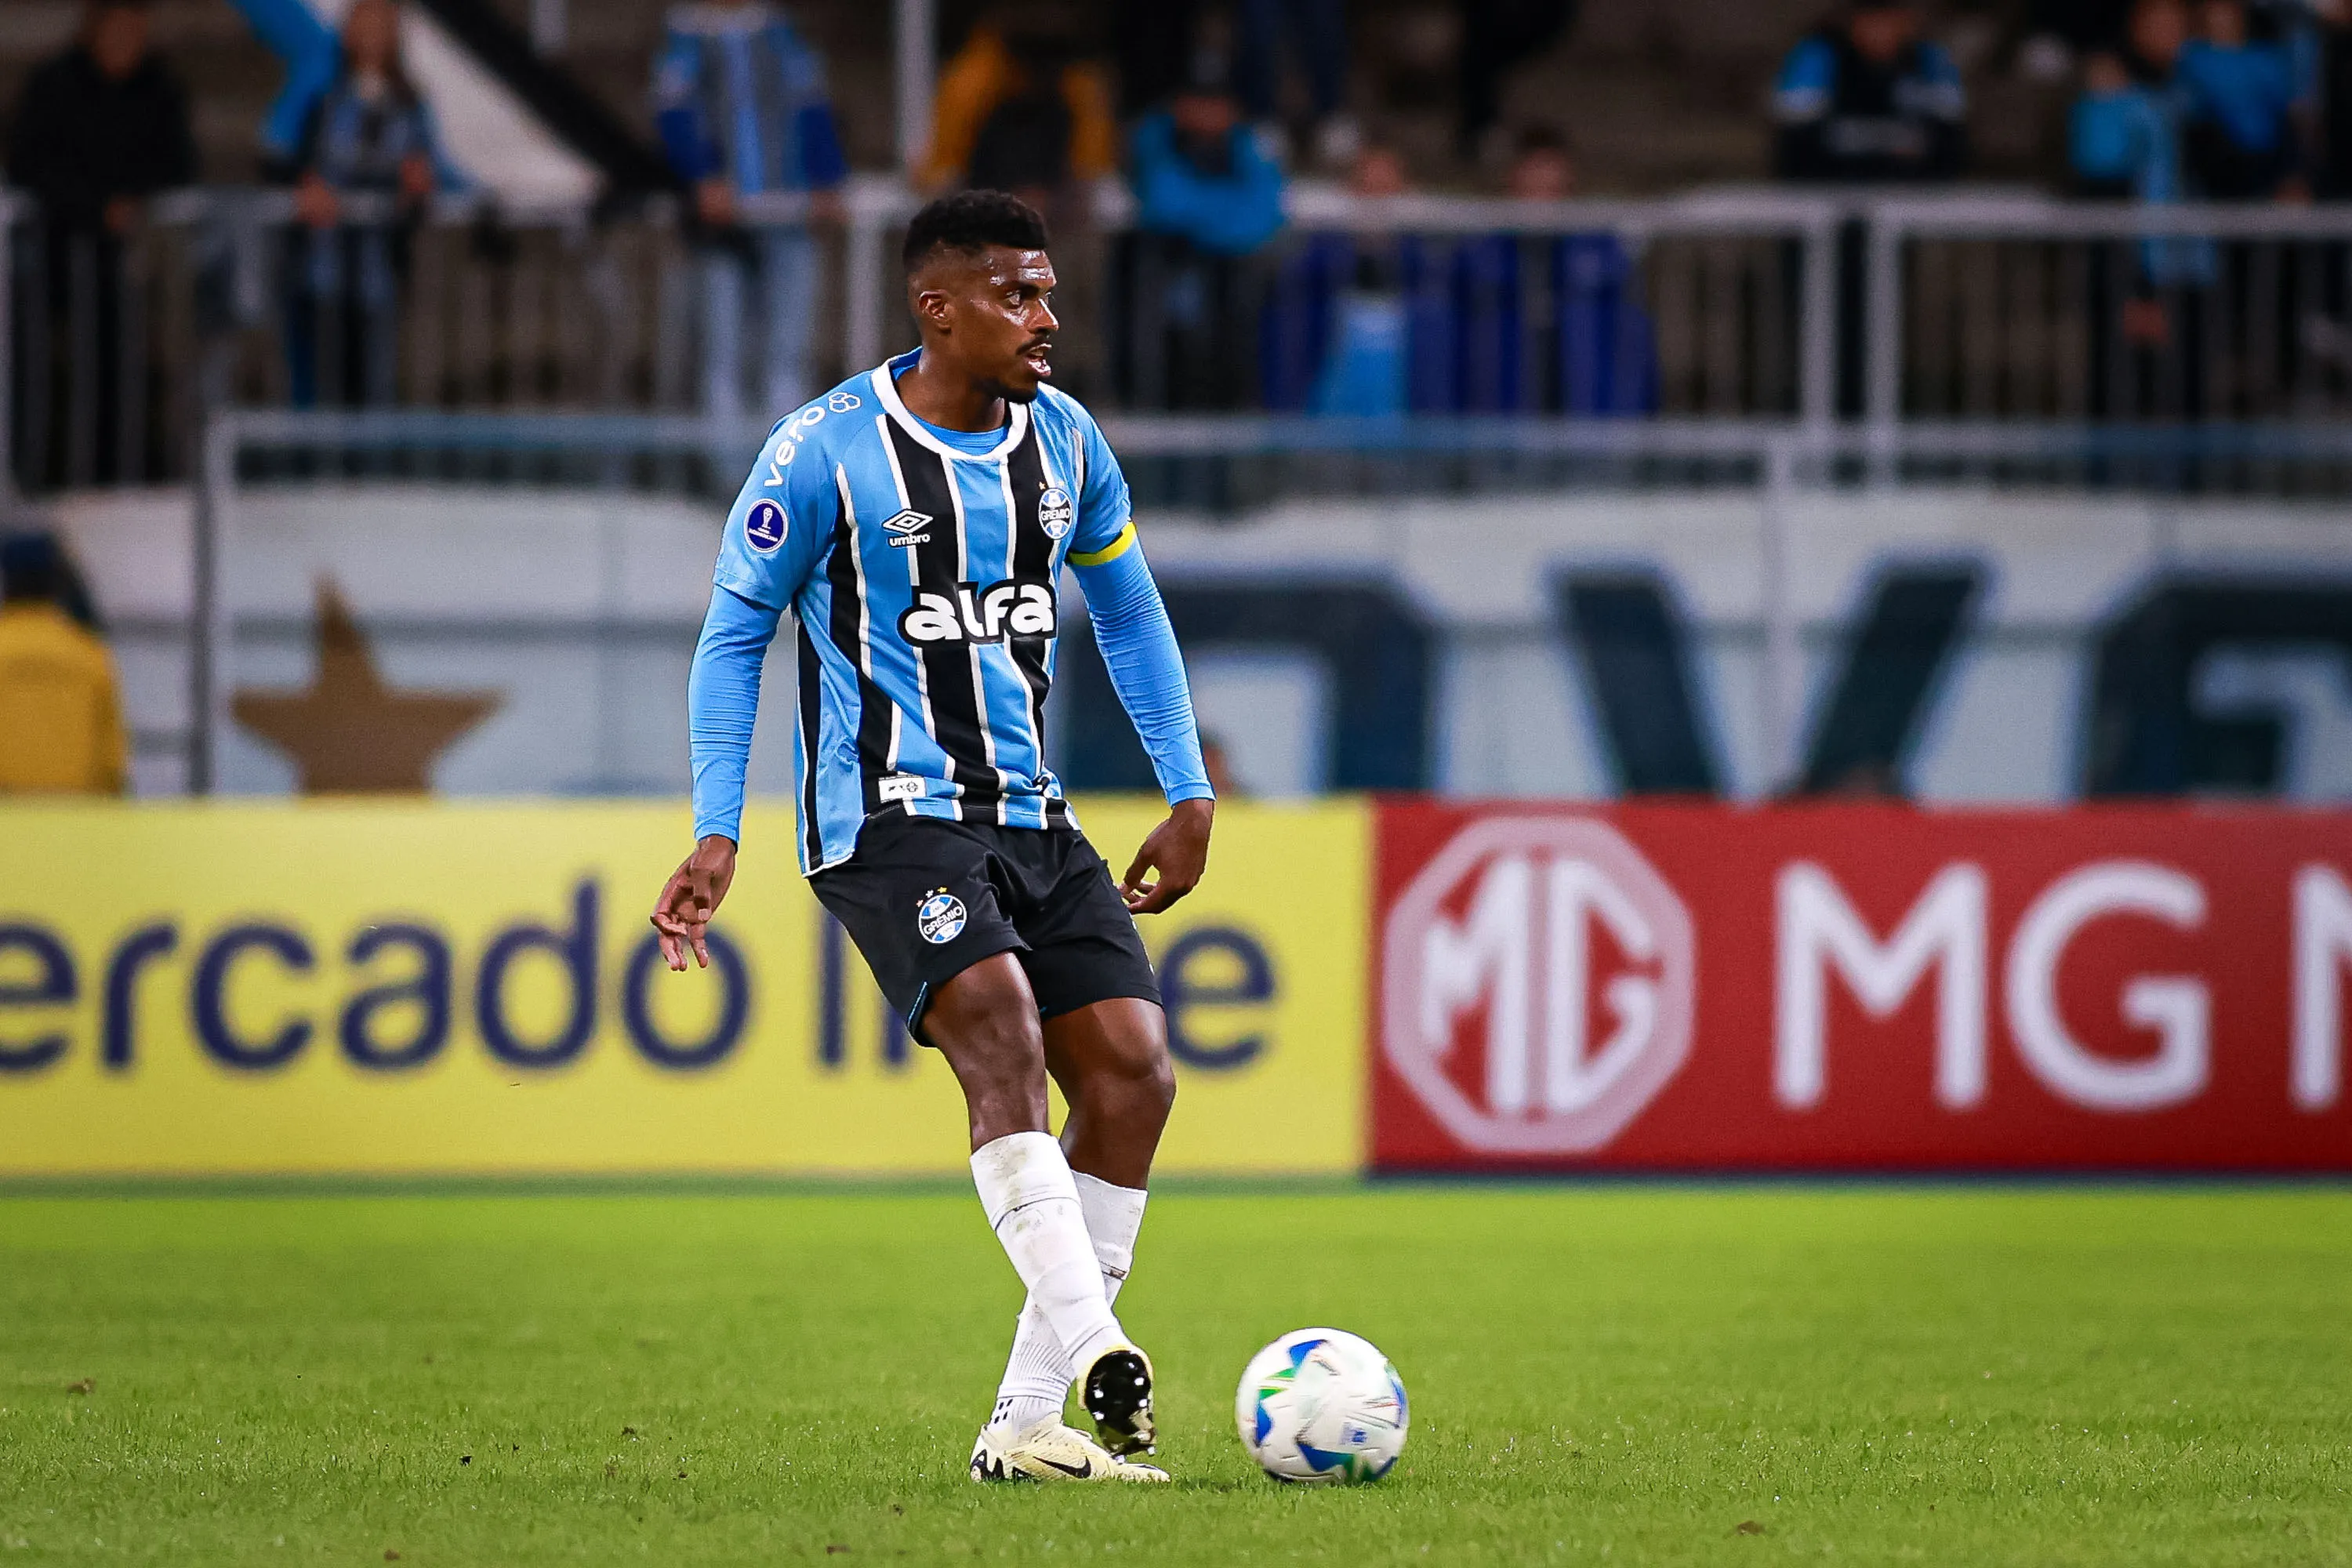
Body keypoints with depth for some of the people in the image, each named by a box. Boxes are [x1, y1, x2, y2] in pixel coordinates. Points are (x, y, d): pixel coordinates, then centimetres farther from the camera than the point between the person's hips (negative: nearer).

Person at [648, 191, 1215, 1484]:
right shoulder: (826, 452, -8)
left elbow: (1125, 612, 23)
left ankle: (1024, 1425, -4)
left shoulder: (1062, 439, 9)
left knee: (1132, 1071, -8)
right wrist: (716, 834, -8)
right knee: (1002, 1035, -28)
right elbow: (733, 636, -1)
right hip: (890, 820, -6)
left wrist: (1190, 794, 18)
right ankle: (1095, 1354, -40)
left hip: (1031, 820, 6)